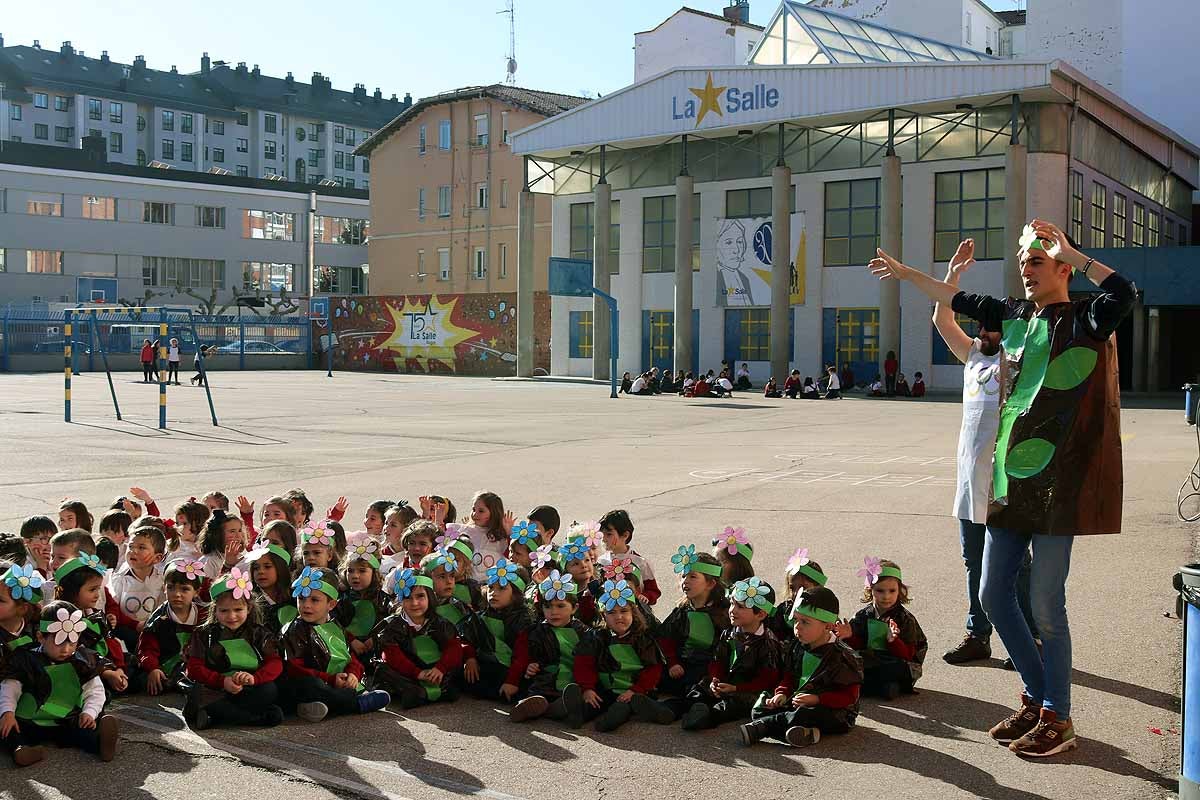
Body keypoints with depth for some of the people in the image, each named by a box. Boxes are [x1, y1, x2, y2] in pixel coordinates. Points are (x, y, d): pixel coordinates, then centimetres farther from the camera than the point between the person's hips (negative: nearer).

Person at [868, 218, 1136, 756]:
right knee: (993, 593, 11)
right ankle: (1036, 698, 27)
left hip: (1059, 483, -7)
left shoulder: (1085, 319, -6)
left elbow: (1125, 293, -28)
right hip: (1010, 478, 8)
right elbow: (955, 303, 28)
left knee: (1045, 604, -4)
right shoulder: (1014, 316, 14)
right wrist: (905, 274, 35)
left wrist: (1068, 250, -21)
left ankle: (1057, 720, 12)